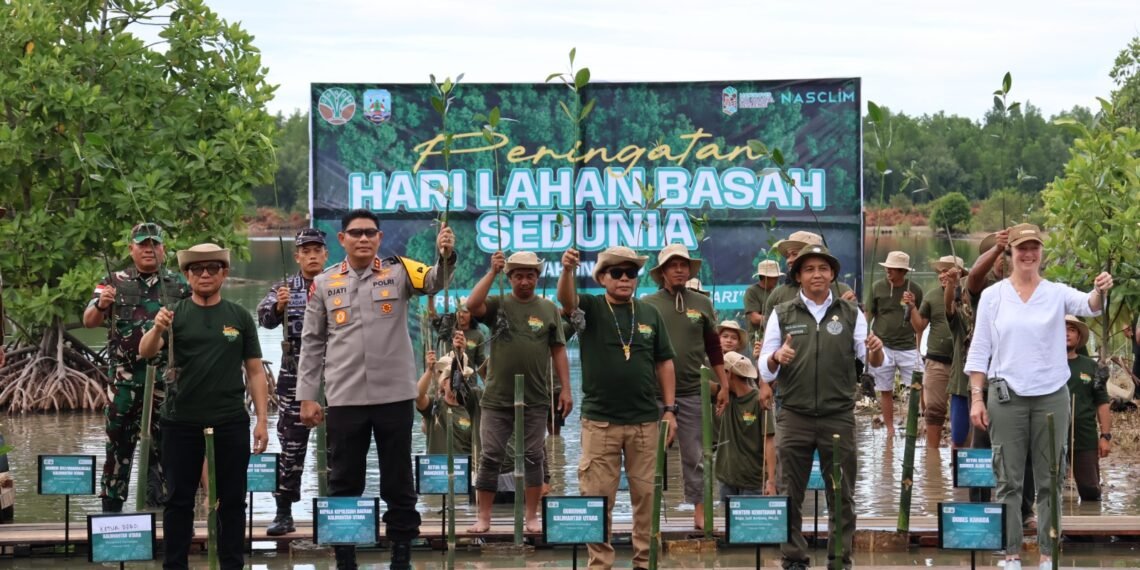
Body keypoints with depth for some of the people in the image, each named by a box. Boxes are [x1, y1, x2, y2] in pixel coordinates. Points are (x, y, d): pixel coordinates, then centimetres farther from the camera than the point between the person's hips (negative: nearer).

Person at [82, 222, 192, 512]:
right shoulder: (114, 283, 5)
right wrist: (101, 305, -23)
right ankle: (111, 505, 11)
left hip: (166, 377, 1)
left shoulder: (179, 285, 7)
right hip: (125, 377, -1)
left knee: (165, 442, 3)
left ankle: (156, 489, 15)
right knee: (119, 441, 4)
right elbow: (89, 321, -2)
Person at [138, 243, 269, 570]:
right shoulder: (175, 315, 3)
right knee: (179, 500, 6)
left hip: (231, 423, 1)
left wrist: (262, 419, -1)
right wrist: (157, 329, -33)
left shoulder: (239, 317, 6)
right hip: (181, 423, -1)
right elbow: (145, 352, -12)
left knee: (232, 500, 6)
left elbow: (255, 372, 6)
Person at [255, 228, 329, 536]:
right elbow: (266, 318, -10)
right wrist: (278, 306, -33)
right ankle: (284, 513, 6)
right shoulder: (284, 288, 5)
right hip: (294, 376, 0)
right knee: (291, 445, 2)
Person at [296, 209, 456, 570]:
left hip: (395, 397, -1)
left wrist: (446, 256, -40)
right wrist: (307, 396, 4)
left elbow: (435, 281, -18)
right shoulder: (324, 284, 5)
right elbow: (312, 344, 8)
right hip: (344, 400, 1)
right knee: (344, 484, 8)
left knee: (398, 482, 7)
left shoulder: (398, 272, 2)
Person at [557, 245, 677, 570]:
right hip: (600, 421, -2)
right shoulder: (591, 308, 3)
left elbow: (664, 362, 12)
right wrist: (567, 270, -40)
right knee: (598, 495, 0)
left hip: (645, 421, 2)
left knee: (645, 493, 6)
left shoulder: (649, 314, 9)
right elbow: (566, 299, -19)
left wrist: (669, 408, 6)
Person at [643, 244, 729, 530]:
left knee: (693, 456, 5)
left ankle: (699, 512, 11)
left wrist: (724, 385, 8)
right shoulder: (647, 305, 1)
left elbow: (714, 348, 11)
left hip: (692, 392, 1)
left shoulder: (702, 304, 7)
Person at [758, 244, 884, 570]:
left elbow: (873, 363, 6)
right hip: (794, 417, 0)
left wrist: (874, 351, -17)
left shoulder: (850, 314, 8)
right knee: (790, 495, 2)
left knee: (842, 496, 5)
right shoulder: (782, 315, 6)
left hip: (839, 417, 0)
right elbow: (765, 371, 5)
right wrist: (776, 357, -18)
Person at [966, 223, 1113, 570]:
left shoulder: (1057, 293, 2)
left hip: (1052, 396, 1)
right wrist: (977, 398, -5)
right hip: (1006, 397, 0)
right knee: (1009, 480, 4)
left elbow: (1088, 306, -18)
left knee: (1050, 480, 6)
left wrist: (1100, 291, -41)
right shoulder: (992, 296, 1)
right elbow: (979, 351, 2)